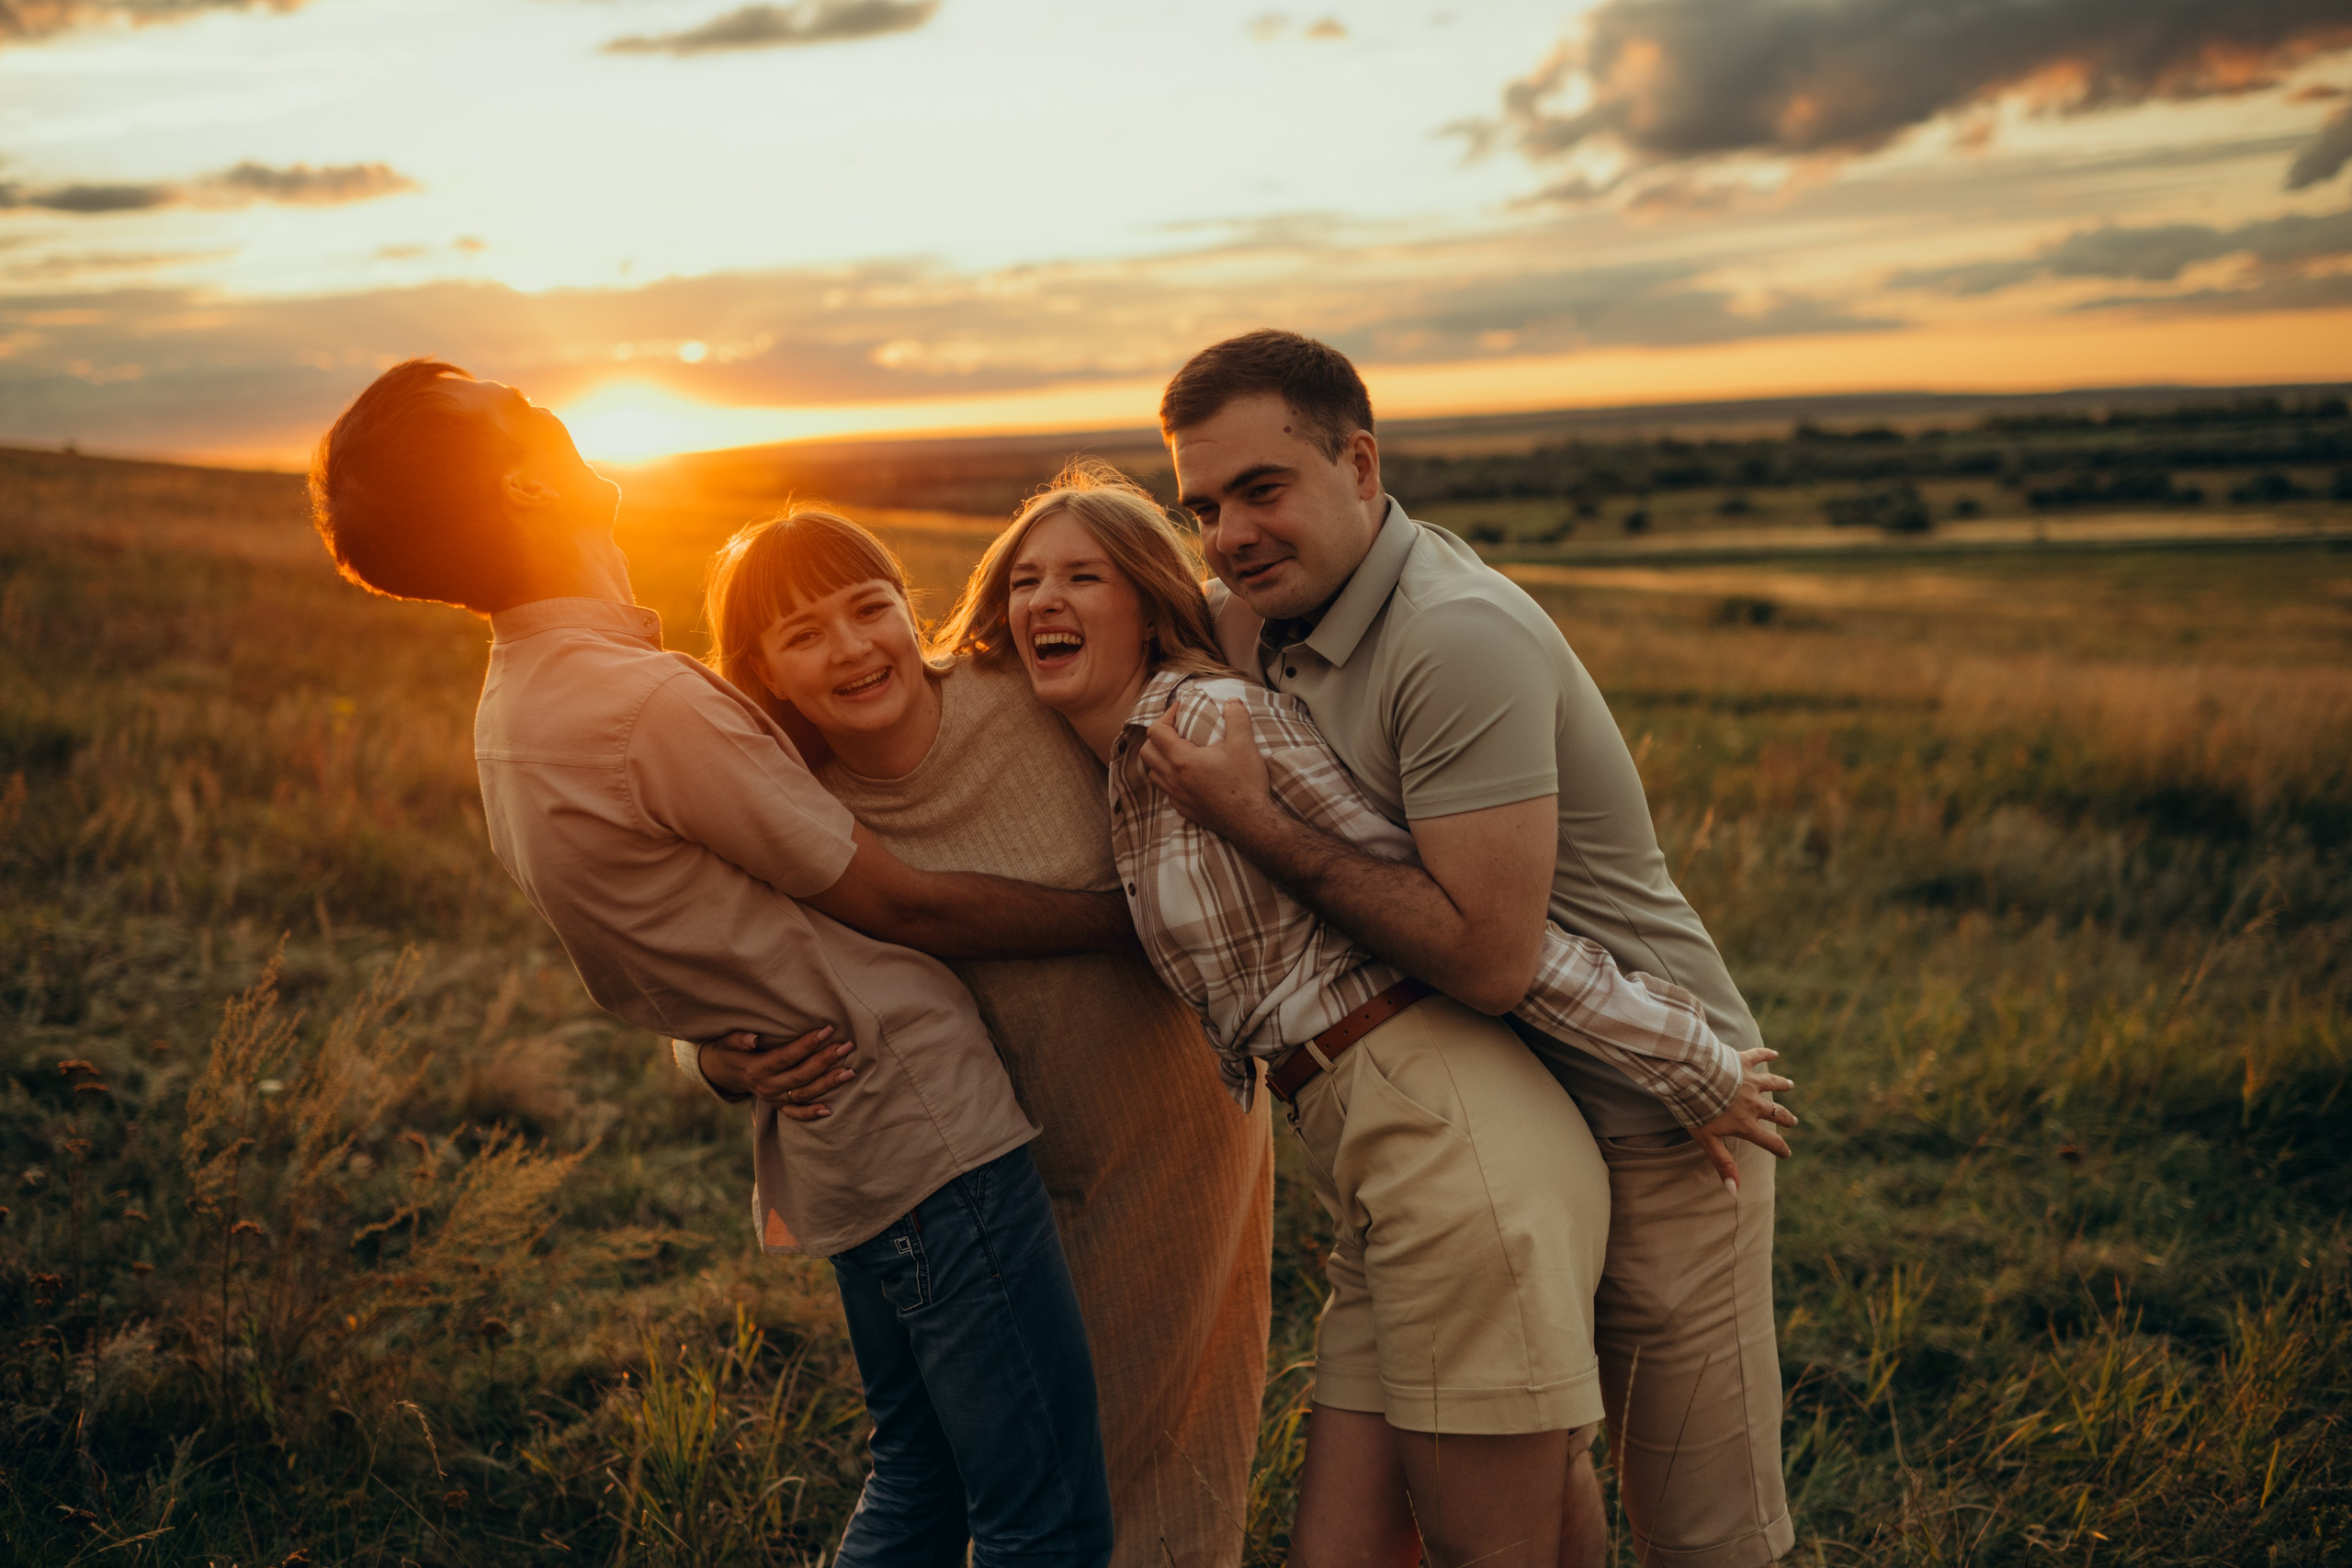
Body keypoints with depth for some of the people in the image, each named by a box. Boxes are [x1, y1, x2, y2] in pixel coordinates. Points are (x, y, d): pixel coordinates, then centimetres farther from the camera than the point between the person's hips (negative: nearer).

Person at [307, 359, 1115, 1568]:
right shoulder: (653, 702, -22)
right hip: (920, 1128, -10)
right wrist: (1129, 915, -3)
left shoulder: (509, 712, 7)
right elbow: (899, 904, -14)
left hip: (828, 1143, 10)